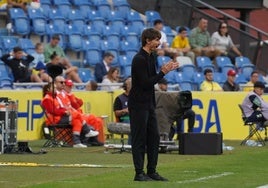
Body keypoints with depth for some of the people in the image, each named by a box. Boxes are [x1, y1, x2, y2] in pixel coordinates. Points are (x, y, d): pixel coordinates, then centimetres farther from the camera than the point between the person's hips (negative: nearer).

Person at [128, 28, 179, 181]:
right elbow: (145, 83, -21)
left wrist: (165, 70, 2)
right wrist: (163, 72, -18)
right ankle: (139, 173, 0)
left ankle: (152, 171, 14)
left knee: (154, 138, 9)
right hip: (138, 104, -9)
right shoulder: (139, 59, -17)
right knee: (139, 140, -4)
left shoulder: (151, 57, 12)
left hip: (149, 104, 9)